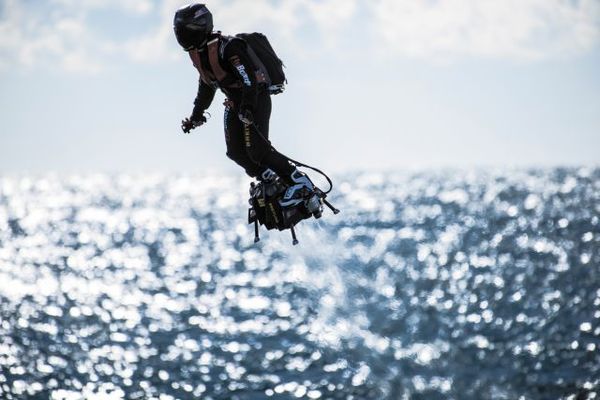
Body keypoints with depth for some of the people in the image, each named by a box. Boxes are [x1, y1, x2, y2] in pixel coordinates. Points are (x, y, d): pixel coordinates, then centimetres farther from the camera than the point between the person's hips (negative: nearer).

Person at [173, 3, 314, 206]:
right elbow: (206, 86, 22)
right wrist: (196, 114, 24)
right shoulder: (197, 53, 6)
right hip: (234, 104, 9)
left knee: (256, 149, -19)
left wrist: (248, 108, -40)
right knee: (236, 152, -1)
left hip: (256, 99, -9)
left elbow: (249, 77, -31)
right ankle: (270, 181, 12)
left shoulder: (226, 46, -23)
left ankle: (299, 180, -12)